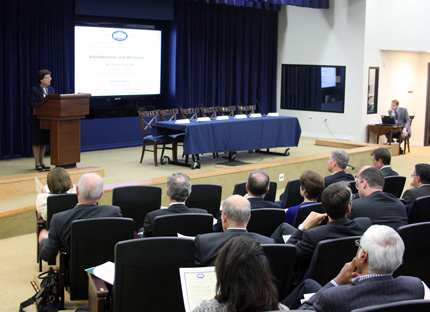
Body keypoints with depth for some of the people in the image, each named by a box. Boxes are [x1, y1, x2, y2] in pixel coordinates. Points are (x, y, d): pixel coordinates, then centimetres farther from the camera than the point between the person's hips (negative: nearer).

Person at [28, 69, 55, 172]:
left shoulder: (51, 89, 10)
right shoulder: (34, 90, -9)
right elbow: (32, 104, -17)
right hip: (36, 120, -6)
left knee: (44, 142, 12)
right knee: (36, 142, 0)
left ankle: (41, 162, 23)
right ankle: (37, 164, 5)